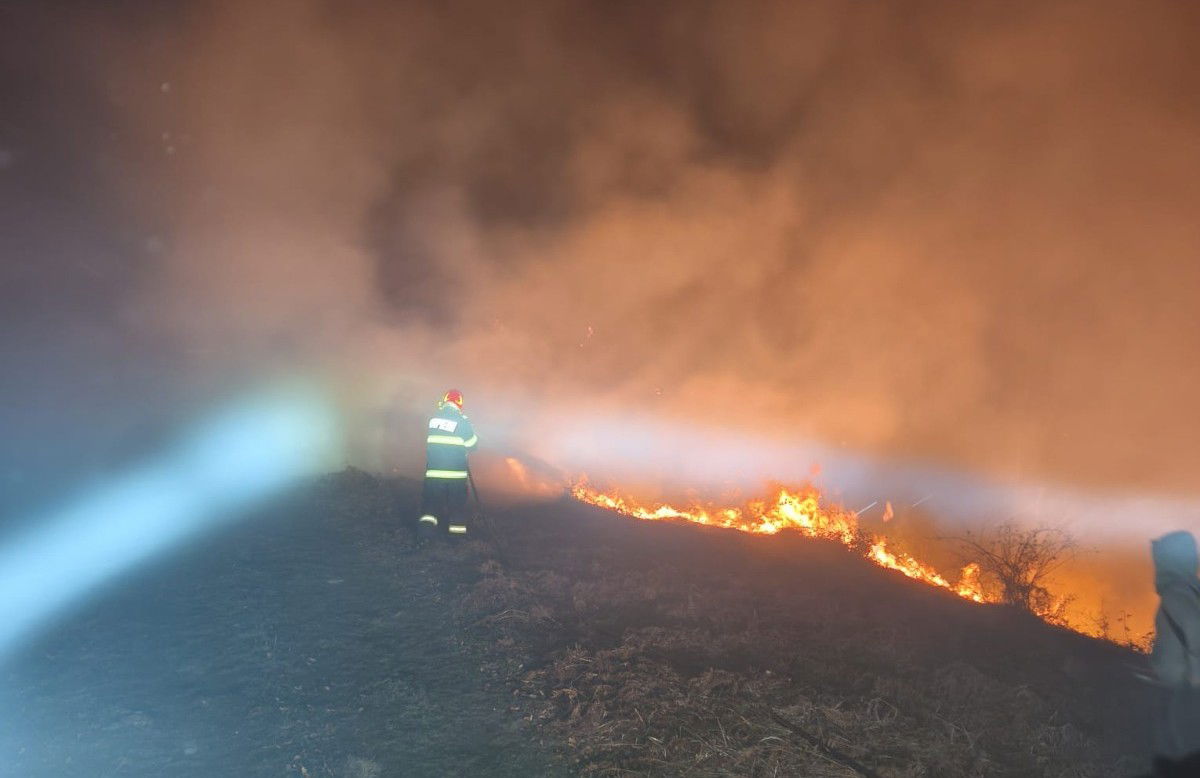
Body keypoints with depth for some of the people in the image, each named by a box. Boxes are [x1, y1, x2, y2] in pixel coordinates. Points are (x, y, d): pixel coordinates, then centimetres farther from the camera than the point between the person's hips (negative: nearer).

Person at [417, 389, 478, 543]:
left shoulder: (433, 418, 4)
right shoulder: (462, 421, -9)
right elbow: (472, 444, -1)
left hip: (434, 471, 3)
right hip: (456, 472, -3)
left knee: (432, 500, 9)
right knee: (457, 502, 9)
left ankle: (426, 524, -10)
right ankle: (458, 531, 15)